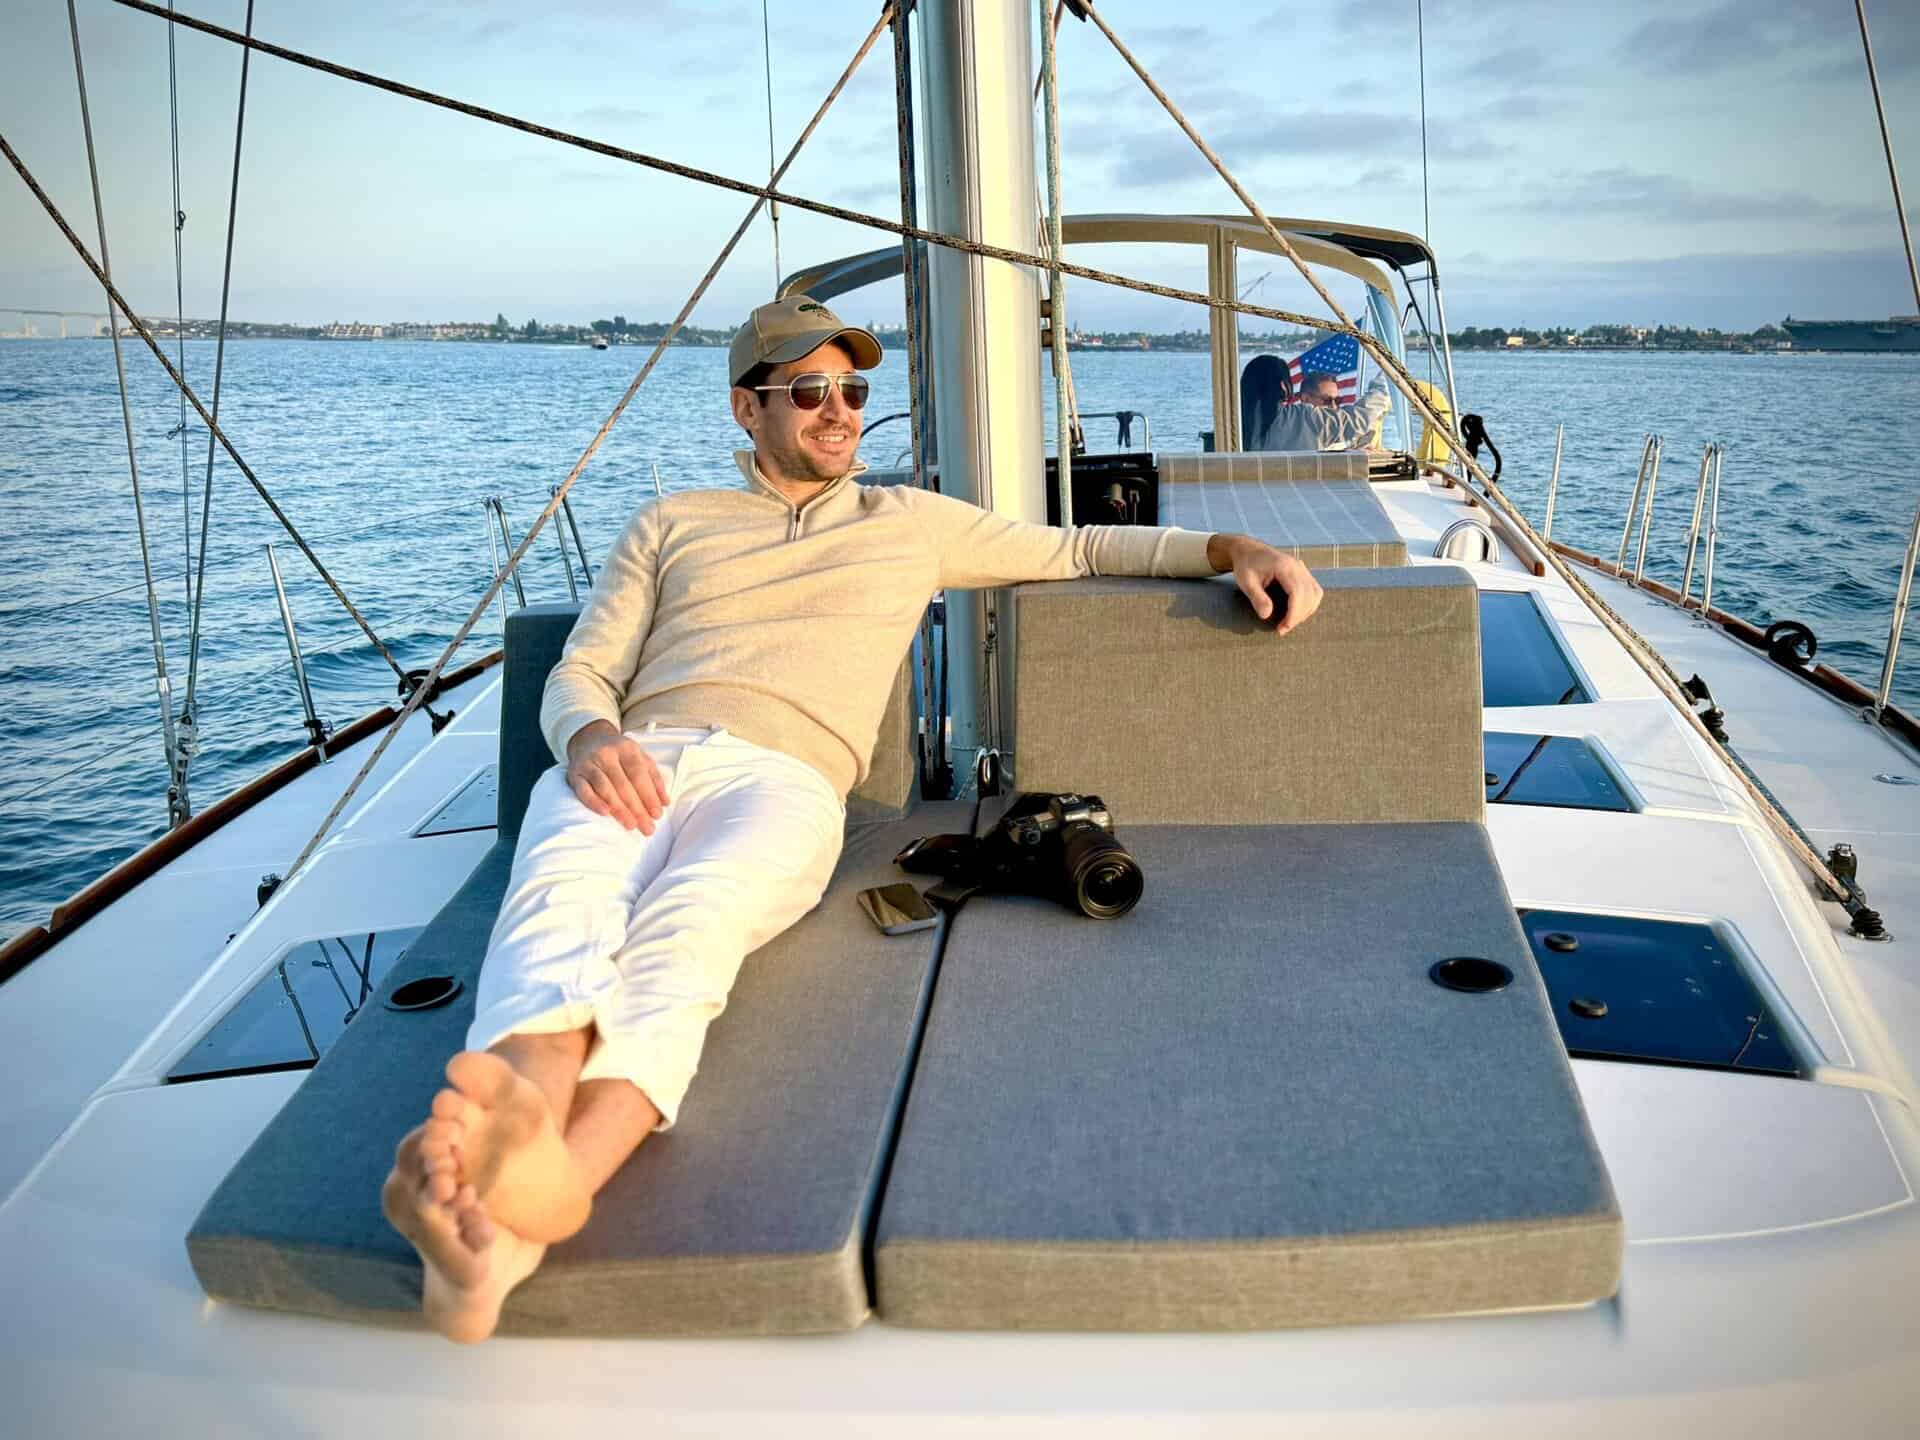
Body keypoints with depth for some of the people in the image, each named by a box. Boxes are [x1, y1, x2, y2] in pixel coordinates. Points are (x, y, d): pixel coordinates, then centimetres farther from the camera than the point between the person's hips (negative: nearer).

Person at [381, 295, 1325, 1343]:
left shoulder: (910, 521, 28)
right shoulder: (672, 522, 29)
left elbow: (1076, 548, 32)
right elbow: (578, 674, 21)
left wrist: (1230, 548, 17)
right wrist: (591, 733, -5)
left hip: (780, 776, -1)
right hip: (632, 766, 2)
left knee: (688, 917, -38)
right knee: (561, 900, -36)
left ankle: (551, 1185, -63)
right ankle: (519, 1123, -64)